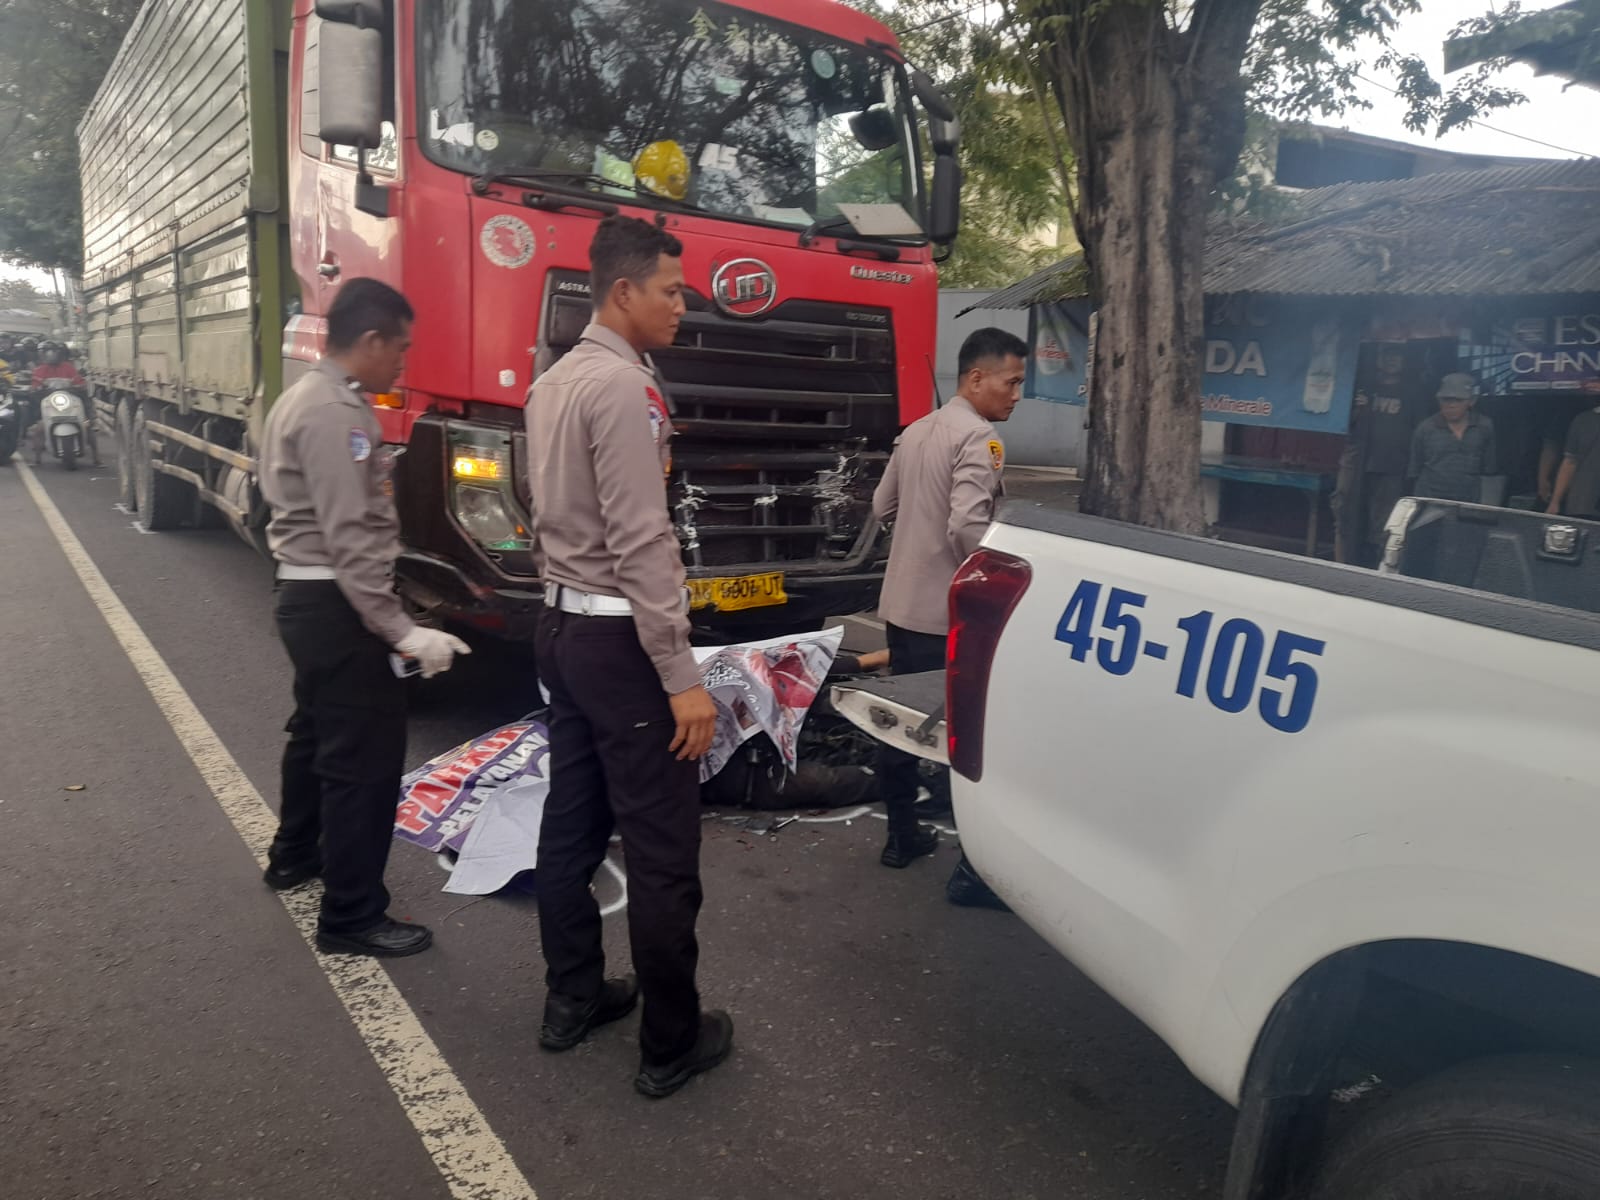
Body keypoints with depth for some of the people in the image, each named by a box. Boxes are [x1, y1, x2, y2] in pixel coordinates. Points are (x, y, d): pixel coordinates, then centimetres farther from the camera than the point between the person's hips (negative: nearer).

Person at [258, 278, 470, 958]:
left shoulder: (309, 397, 14)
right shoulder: (334, 413, -20)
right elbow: (350, 540, -26)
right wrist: (401, 631, -26)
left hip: (308, 595, 11)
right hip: (334, 603, -11)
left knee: (319, 730, 24)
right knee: (366, 753, -6)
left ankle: (296, 856, 43)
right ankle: (351, 917, 3)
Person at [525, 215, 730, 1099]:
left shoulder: (552, 382, 13)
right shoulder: (623, 385, -16)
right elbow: (641, 543, -22)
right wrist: (682, 677, -21)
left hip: (561, 627, 10)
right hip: (618, 638, -10)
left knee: (573, 824, 16)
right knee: (662, 850, -1)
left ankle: (572, 998, 29)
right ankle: (672, 1045, 10)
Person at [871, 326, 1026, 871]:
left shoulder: (916, 431, 12)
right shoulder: (978, 437, -16)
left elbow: (882, 507, 19)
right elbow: (968, 525, -27)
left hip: (901, 604, 9)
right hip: (949, 613, -8)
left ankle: (902, 836, 27)